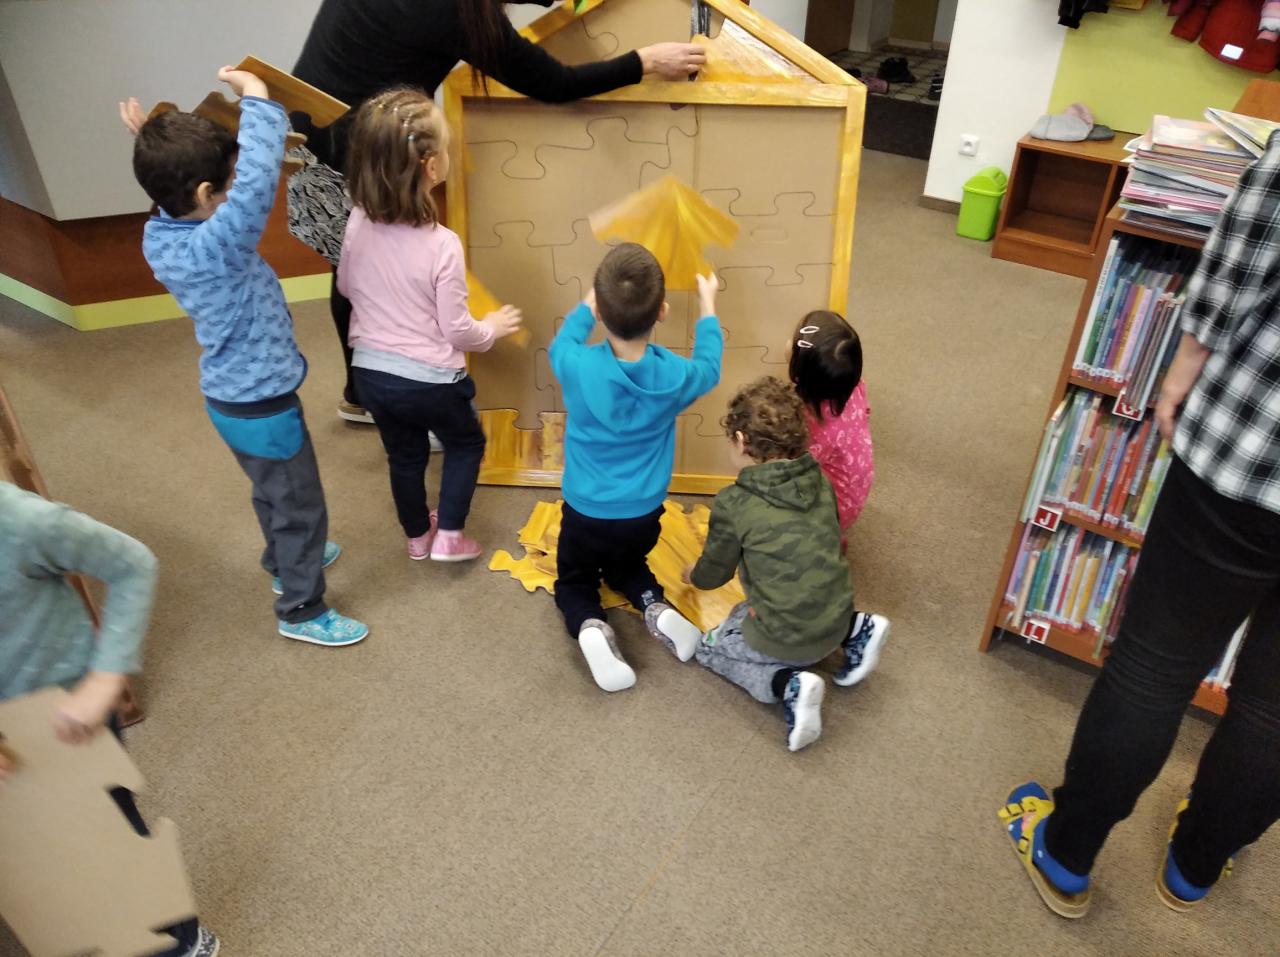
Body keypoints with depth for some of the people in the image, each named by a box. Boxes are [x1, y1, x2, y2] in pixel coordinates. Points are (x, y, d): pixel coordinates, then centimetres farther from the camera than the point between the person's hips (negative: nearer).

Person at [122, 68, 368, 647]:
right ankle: (301, 611, 29)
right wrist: (255, 96, -33)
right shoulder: (211, 249, -35)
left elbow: (173, 193, 17)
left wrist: (158, 155, 0)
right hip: (262, 406, -9)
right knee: (300, 508, 11)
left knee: (271, 493, 30)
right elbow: (260, 177, -46)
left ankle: (286, 564, 54)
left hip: (232, 395, 9)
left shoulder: (159, 235, -8)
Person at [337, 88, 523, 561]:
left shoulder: (358, 223, -8)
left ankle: (417, 536, 43)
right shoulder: (442, 245, -25)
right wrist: (492, 328, 4)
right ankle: (448, 537, 22)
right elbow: (456, 331, -16)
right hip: (428, 380, -5)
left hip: (370, 372, 5)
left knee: (404, 454, 25)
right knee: (467, 443, 22)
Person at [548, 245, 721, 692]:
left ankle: (590, 627, -9)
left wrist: (594, 301, 15)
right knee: (626, 565, 33)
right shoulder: (672, 375, -19)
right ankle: (657, 608, 3)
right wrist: (707, 307, 19)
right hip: (643, 515, 2)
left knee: (574, 580, 24)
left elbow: (561, 342, 3)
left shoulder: (579, 367, -24)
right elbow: (709, 368, 7)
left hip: (585, 512, -2)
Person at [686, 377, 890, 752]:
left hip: (786, 638, -6)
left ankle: (787, 684, -4)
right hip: (834, 622, 6)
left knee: (709, 647, 21)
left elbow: (715, 572, -2)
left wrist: (694, 577, 22)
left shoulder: (734, 503, -16)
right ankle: (852, 631, 15)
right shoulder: (821, 481, -1)